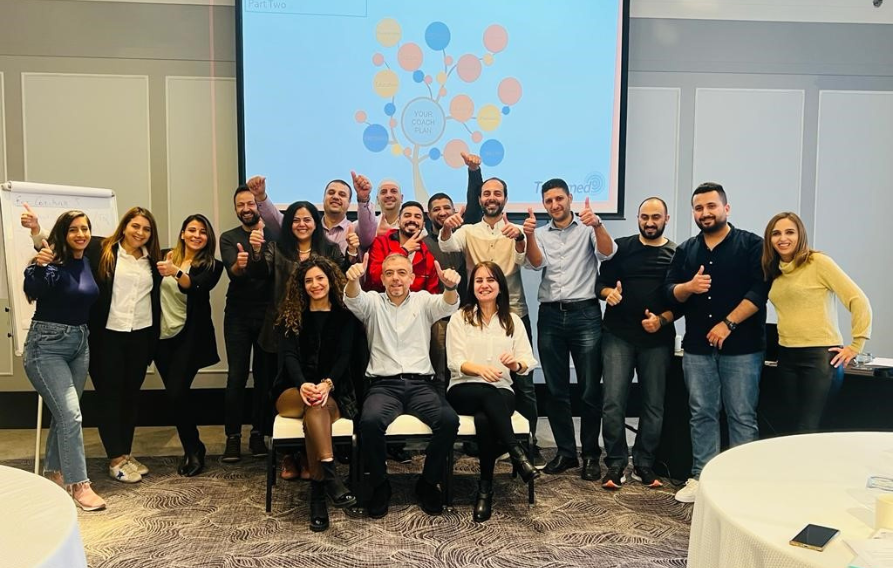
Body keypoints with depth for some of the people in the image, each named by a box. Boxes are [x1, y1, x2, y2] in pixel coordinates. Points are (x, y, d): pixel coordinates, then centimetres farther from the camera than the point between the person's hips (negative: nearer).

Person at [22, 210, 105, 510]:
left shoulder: (88, 262, 4)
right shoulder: (53, 262, -16)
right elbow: (33, 291, -34)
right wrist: (39, 266, -48)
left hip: (80, 342, 7)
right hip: (47, 344, -7)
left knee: (63, 413, 16)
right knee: (70, 414, -12)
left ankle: (54, 472, 32)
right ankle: (79, 485, -5)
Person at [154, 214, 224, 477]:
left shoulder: (212, 266, -2)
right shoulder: (165, 256, 6)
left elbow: (196, 288, -22)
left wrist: (176, 273, -38)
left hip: (189, 336, -3)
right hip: (163, 335, 4)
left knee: (177, 393, -12)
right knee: (174, 394, 7)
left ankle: (193, 450, 7)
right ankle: (193, 448, 24)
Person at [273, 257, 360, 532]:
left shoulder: (345, 315, 6)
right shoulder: (291, 315, 7)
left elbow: (344, 356, -6)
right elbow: (289, 355, -7)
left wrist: (327, 384, -28)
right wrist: (303, 385, -30)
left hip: (334, 393, 0)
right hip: (293, 392, 1)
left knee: (318, 408, -37)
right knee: (314, 405, -36)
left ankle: (317, 494, -39)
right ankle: (331, 477, -49)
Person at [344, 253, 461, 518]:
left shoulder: (423, 301, 11)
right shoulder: (373, 302, 10)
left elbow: (447, 305, -9)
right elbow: (352, 300, -12)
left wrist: (451, 287, -35)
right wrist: (353, 279, -37)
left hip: (420, 384, 1)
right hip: (384, 385, -1)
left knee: (449, 420, -26)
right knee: (370, 421, -32)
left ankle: (428, 483, -2)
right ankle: (379, 485, -6)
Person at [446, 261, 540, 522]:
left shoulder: (513, 320, 14)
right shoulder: (460, 318, 8)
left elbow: (529, 362, 4)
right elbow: (454, 362, -4)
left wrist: (516, 363, -22)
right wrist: (480, 369, -26)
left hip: (502, 393, 2)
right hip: (464, 391, -1)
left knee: (484, 418, -35)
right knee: (488, 392, -38)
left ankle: (486, 487, -25)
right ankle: (516, 452, -34)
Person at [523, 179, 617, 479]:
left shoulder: (588, 228, 5)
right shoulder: (540, 234, 13)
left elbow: (607, 253, -12)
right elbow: (536, 263, -5)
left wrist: (597, 224, -30)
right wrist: (529, 235, -24)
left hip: (585, 313, -3)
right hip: (550, 316, 3)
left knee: (590, 390, 0)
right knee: (556, 391, 8)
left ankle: (591, 455, 13)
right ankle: (566, 452, 20)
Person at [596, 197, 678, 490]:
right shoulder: (621, 247, 7)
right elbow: (601, 281, 7)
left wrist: (662, 319, -14)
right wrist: (608, 292, -15)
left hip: (658, 339, 1)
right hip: (618, 335, 0)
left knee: (653, 405, 7)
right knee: (613, 402, -6)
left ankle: (644, 464, 19)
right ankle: (615, 464, 5)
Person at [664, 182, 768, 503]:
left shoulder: (751, 245, 0)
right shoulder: (685, 250, 13)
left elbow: (759, 291, -10)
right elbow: (669, 291, 8)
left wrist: (728, 323, -17)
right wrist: (689, 287, -14)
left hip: (741, 347, -4)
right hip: (697, 347, 4)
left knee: (742, 416, 0)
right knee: (702, 414, 9)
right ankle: (701, 477, 17)